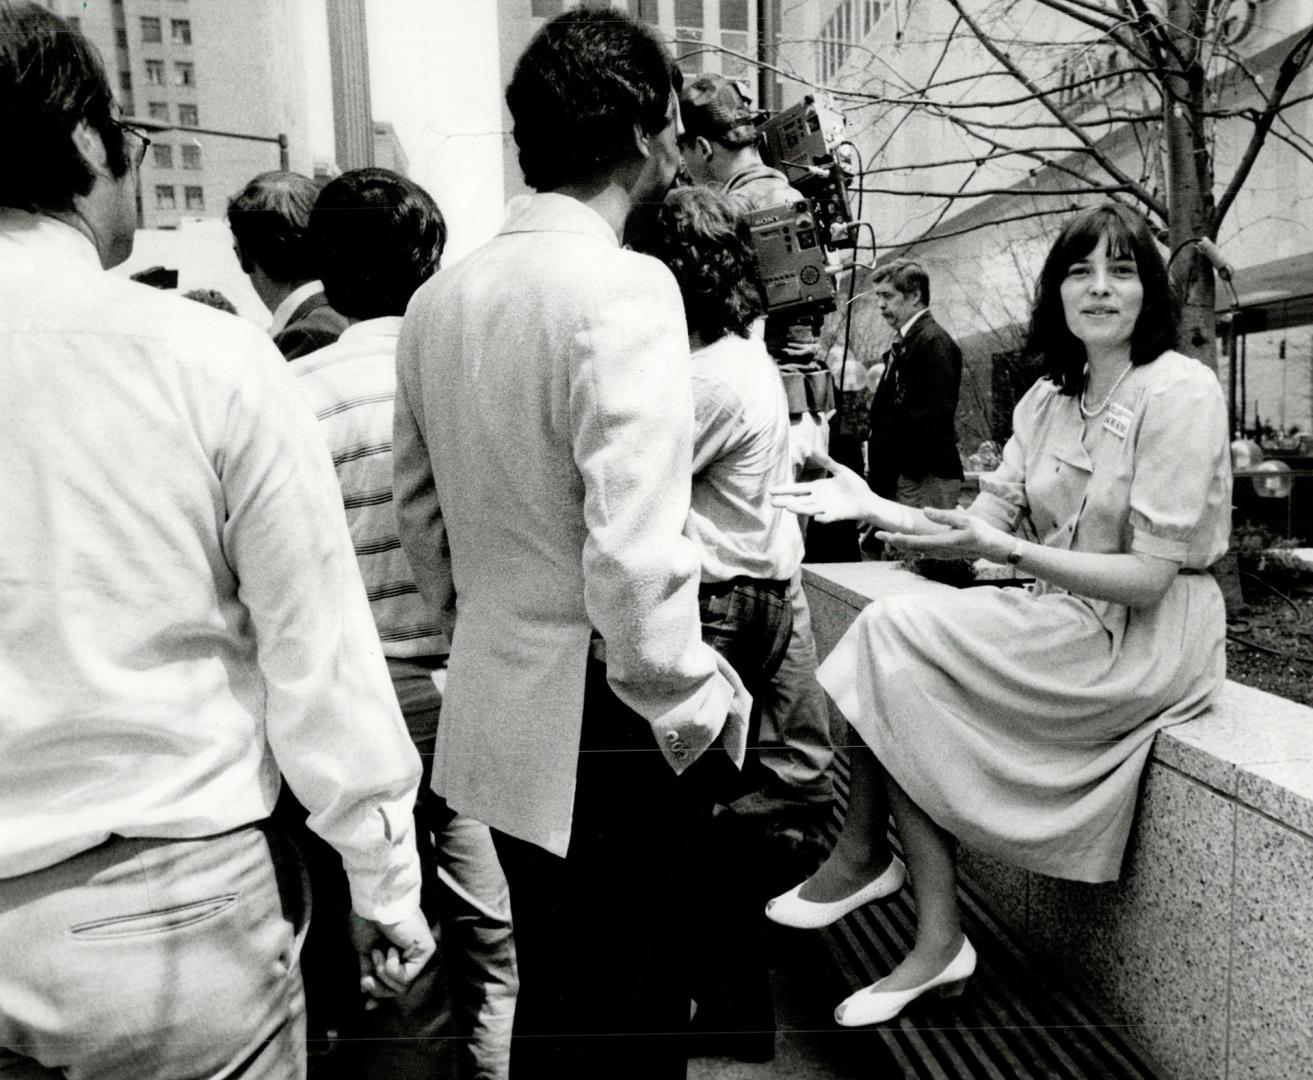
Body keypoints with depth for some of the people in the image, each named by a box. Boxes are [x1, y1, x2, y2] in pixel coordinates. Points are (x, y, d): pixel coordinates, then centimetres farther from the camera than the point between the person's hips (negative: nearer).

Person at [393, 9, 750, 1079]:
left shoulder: (439, 295, 5)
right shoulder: (624, 286, -18)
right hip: (604, 723, -7)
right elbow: (633, 556, -26)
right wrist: (699, 714, -12)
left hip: (494, 710, 8)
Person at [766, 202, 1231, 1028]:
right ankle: (937, 944, -6)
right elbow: (986, 520, 3)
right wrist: (876, 507, -11)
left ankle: (863, 855, 6)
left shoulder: (1182, 391, -13)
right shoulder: (1049, 398, 10)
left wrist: (1001, 551, -29)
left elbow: (1147, 576, -18)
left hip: (1147, 640, -7)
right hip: (1064, 618, 7)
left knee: (893, 632, -17)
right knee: (895, 635, -13)